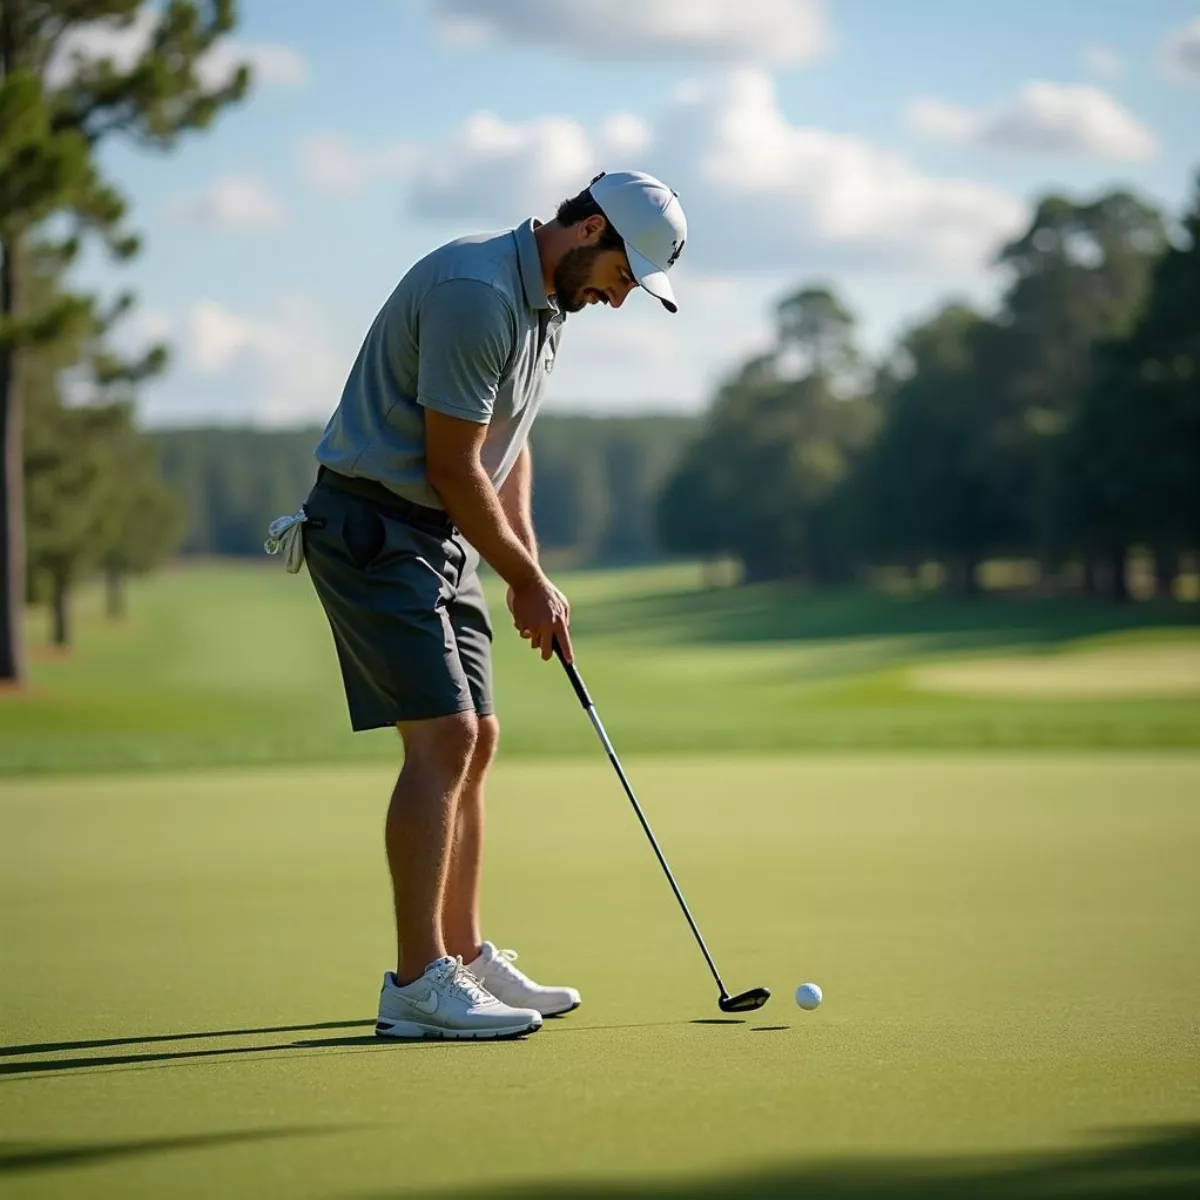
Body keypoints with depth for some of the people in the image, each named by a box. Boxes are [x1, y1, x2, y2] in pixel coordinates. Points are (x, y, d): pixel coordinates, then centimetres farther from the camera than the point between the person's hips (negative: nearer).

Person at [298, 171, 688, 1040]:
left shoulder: (549, 300, 11)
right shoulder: (475, 291, -22)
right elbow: (452, 467, -20)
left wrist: (530, 566, 9)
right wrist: (529, 581, -9)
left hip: (441, 536, 10)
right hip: (373, 527, -10)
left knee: (475, 740, 11)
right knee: (442, 737, -16)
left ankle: (464, 958, 20)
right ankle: (417, 983, -15)